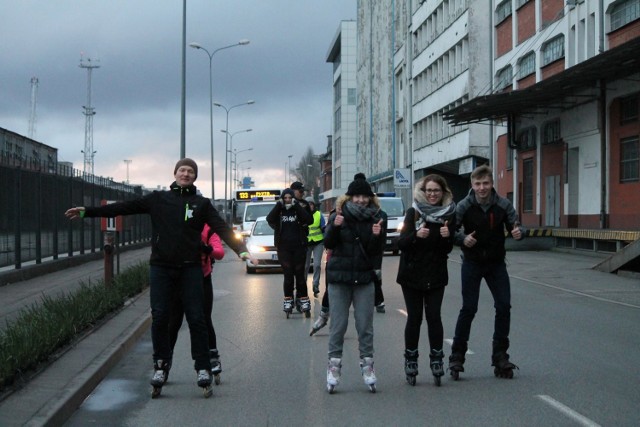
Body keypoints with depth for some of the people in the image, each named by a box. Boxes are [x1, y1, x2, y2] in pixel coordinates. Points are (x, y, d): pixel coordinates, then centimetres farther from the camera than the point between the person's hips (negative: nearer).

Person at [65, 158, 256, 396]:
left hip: (190, 269, -1)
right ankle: (161, 366, 14)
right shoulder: (158, 199, 10)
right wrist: (88, 212, 3)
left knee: (196, 318, -3)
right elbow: (123, 208, 7)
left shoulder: (202, 204, 7)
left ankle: (203, 368, 7)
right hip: (161, 267, 1)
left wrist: (241, 250, -18)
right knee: (159, 318, 0)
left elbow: (222, 228, -3)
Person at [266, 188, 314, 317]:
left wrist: (297, 206, -13)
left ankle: (303, 300, 7)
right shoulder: (279, 211, 7)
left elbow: (309, 220, -14)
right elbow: (269, 219, -12)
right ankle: (288, 301, 6)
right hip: (284, 247, 0)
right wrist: (278, 205, -14)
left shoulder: (298, 210, 5)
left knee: (300, 274, 0)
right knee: (288, 275, -2)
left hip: (299, 247, 0)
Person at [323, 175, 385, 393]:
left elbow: (376, 253, 2)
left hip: (364, 279, 1)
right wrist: (335, 226, -28)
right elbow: (328, 244, -10)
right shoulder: (338, 216, -1)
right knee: (338, 325, 2)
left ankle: (367, 364, 12)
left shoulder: (374, 218, 4)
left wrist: (377, 236, -18)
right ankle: (334, 365, 9)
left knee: (365, 325, 4)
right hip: (339, 279, -1)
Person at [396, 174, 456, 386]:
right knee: (414, 318, 2)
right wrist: (416, 235, -27)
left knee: (433, 316, -5)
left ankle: (436, 359, 4)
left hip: (436, 275, 1)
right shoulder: (413, 213, -3)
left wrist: (447, 237, -17)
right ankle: (410, 360, 13)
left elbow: (447, 250, 4)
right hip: (412, 274, -1)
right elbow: (401, 243, -9)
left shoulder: (449, 214, 2)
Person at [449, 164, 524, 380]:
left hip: (496, 263, 2)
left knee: (504, 307, -1)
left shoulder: (503, 205, -9)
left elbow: (515, 226, -3)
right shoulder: (464, 206, -13)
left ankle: (500, 355, 13)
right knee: (469, 309, -3)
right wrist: (462, 239, -32)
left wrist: (518, 232, -27)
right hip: (472, 263, -2)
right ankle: (457, 355, 8)